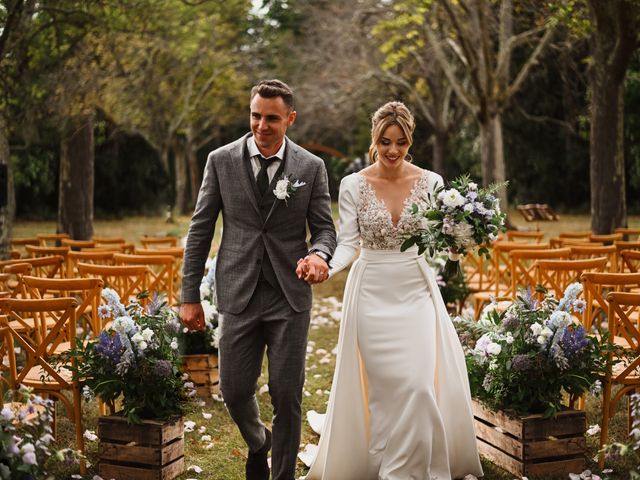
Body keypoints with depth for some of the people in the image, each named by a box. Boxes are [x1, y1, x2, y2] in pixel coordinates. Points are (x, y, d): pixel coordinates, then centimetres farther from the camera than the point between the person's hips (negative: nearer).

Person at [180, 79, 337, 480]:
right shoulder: (221, 161, 1)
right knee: (234, 390, 5)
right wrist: (190, 295, 1)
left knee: (287, 396, 2)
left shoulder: (311, 167, 0)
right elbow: (200, 230, 4)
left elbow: (325, 228, 4)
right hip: (239, 294, 1)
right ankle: (257, 442, 38)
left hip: (290, 296, -1)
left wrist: (319, 254, -21)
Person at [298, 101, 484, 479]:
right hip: (372, 293, -1)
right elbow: (348, 244, -4)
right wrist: (325, 267, -23)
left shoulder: (431, 182, 0)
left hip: (417, 292, 1)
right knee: (385, 387, 1)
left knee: (420, 385, -5)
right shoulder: (354, 185, -3)